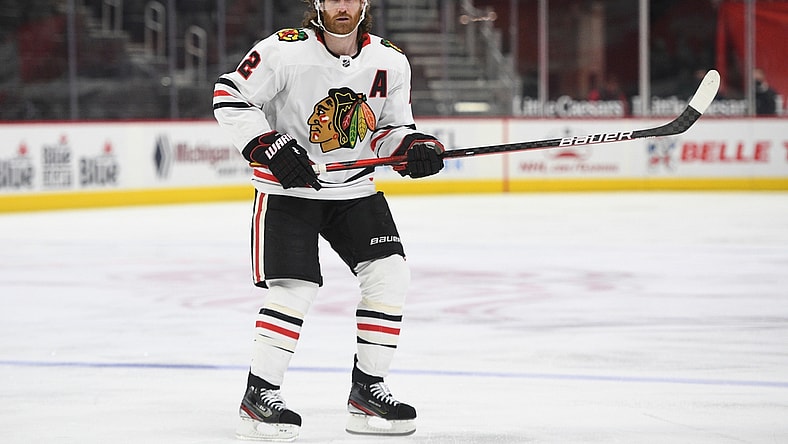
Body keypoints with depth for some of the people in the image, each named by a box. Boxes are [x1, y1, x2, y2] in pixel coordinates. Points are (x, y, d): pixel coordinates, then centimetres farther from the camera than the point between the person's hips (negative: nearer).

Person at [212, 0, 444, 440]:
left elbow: (392, 127, 9)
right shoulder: (285, 51, -16)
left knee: (389, 273, -8)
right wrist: (271, 149, -20)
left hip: (355, 188, 5)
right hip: (288, 186, -5)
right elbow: (230, 97, -11)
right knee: (295, 287, -15)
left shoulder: (391, 62, -2)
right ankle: (260, 395, -1)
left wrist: (415, 146, -13)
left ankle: (367, 390, 4)